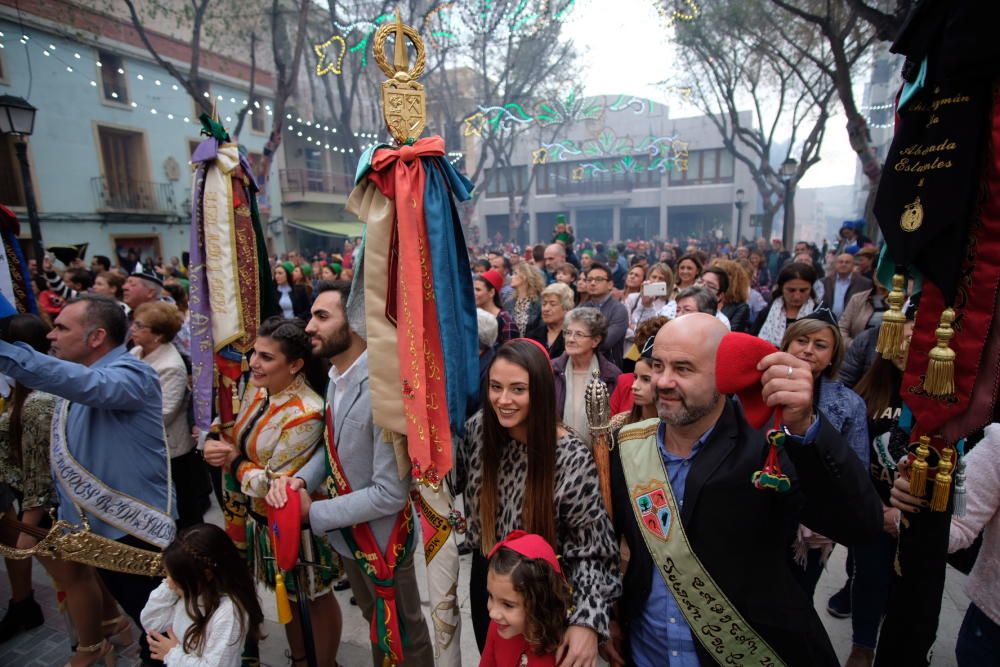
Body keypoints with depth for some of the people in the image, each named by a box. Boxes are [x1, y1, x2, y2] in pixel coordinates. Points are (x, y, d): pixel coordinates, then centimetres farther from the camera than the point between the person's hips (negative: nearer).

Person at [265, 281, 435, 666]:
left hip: (380, 540, -7)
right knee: (375, 622, 31)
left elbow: (390, 494, -30)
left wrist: (314, 513, -20)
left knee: (405, 633, 20)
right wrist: (299, 479, -13)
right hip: (346, 534, 8)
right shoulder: (334, 377, -4)